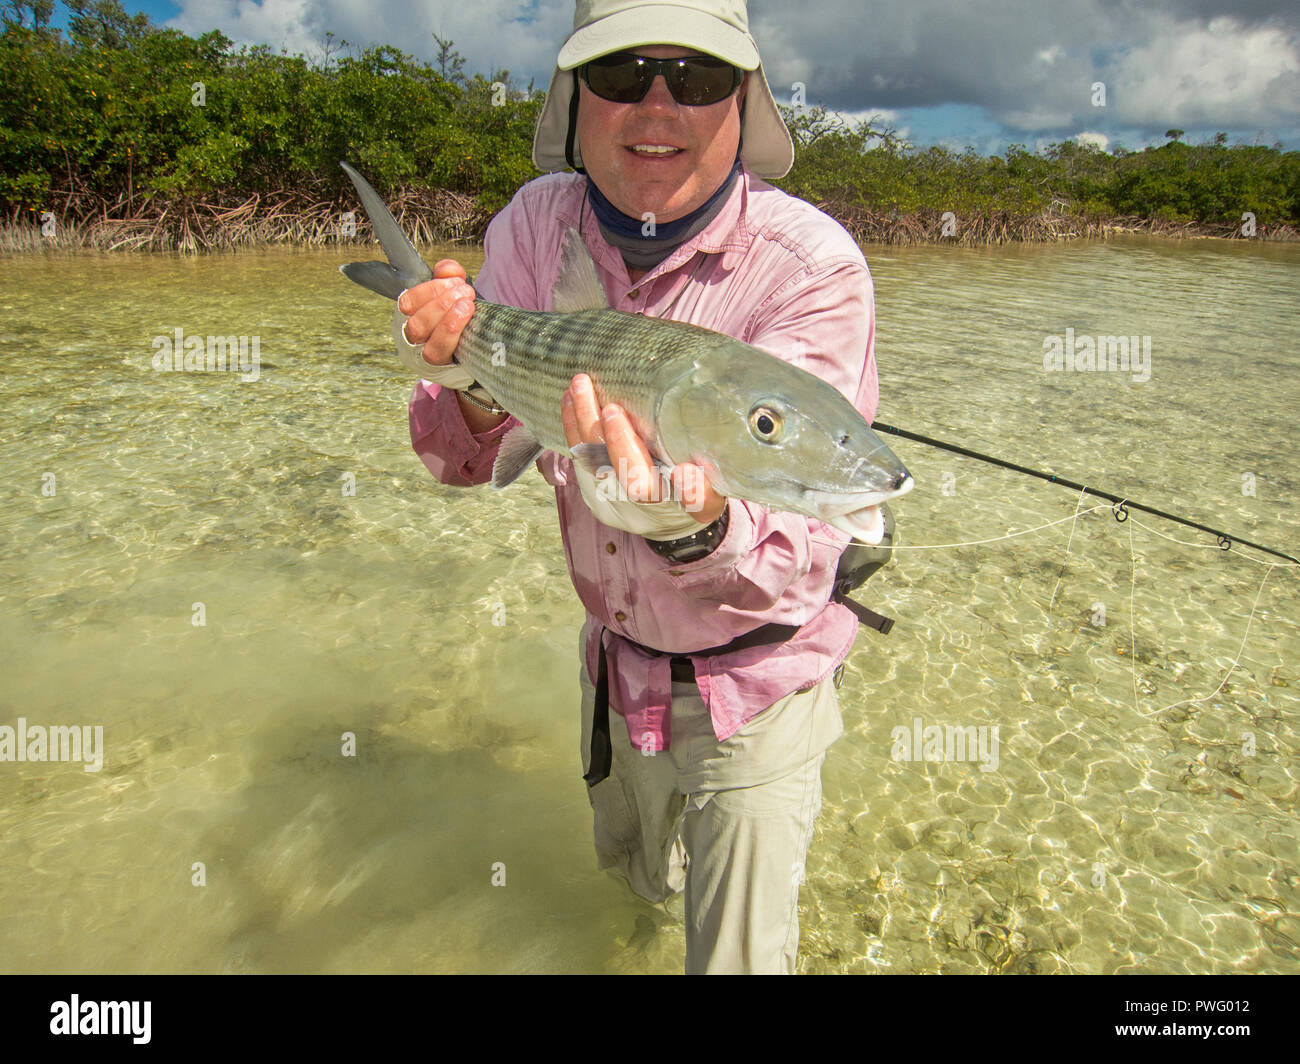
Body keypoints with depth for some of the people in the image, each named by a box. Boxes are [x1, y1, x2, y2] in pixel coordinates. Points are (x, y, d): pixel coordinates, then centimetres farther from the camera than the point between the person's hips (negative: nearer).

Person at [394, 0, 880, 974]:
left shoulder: (813, 267, -27)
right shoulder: (536, 225, -11)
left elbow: (798, 563, -32)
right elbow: (468, 461, -8)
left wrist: (694, 527, -54)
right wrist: (475, 387, -31)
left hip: (755, 677, -4)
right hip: (615, 651, 5)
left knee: (737, 953, 9)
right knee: (638, 873, 31)